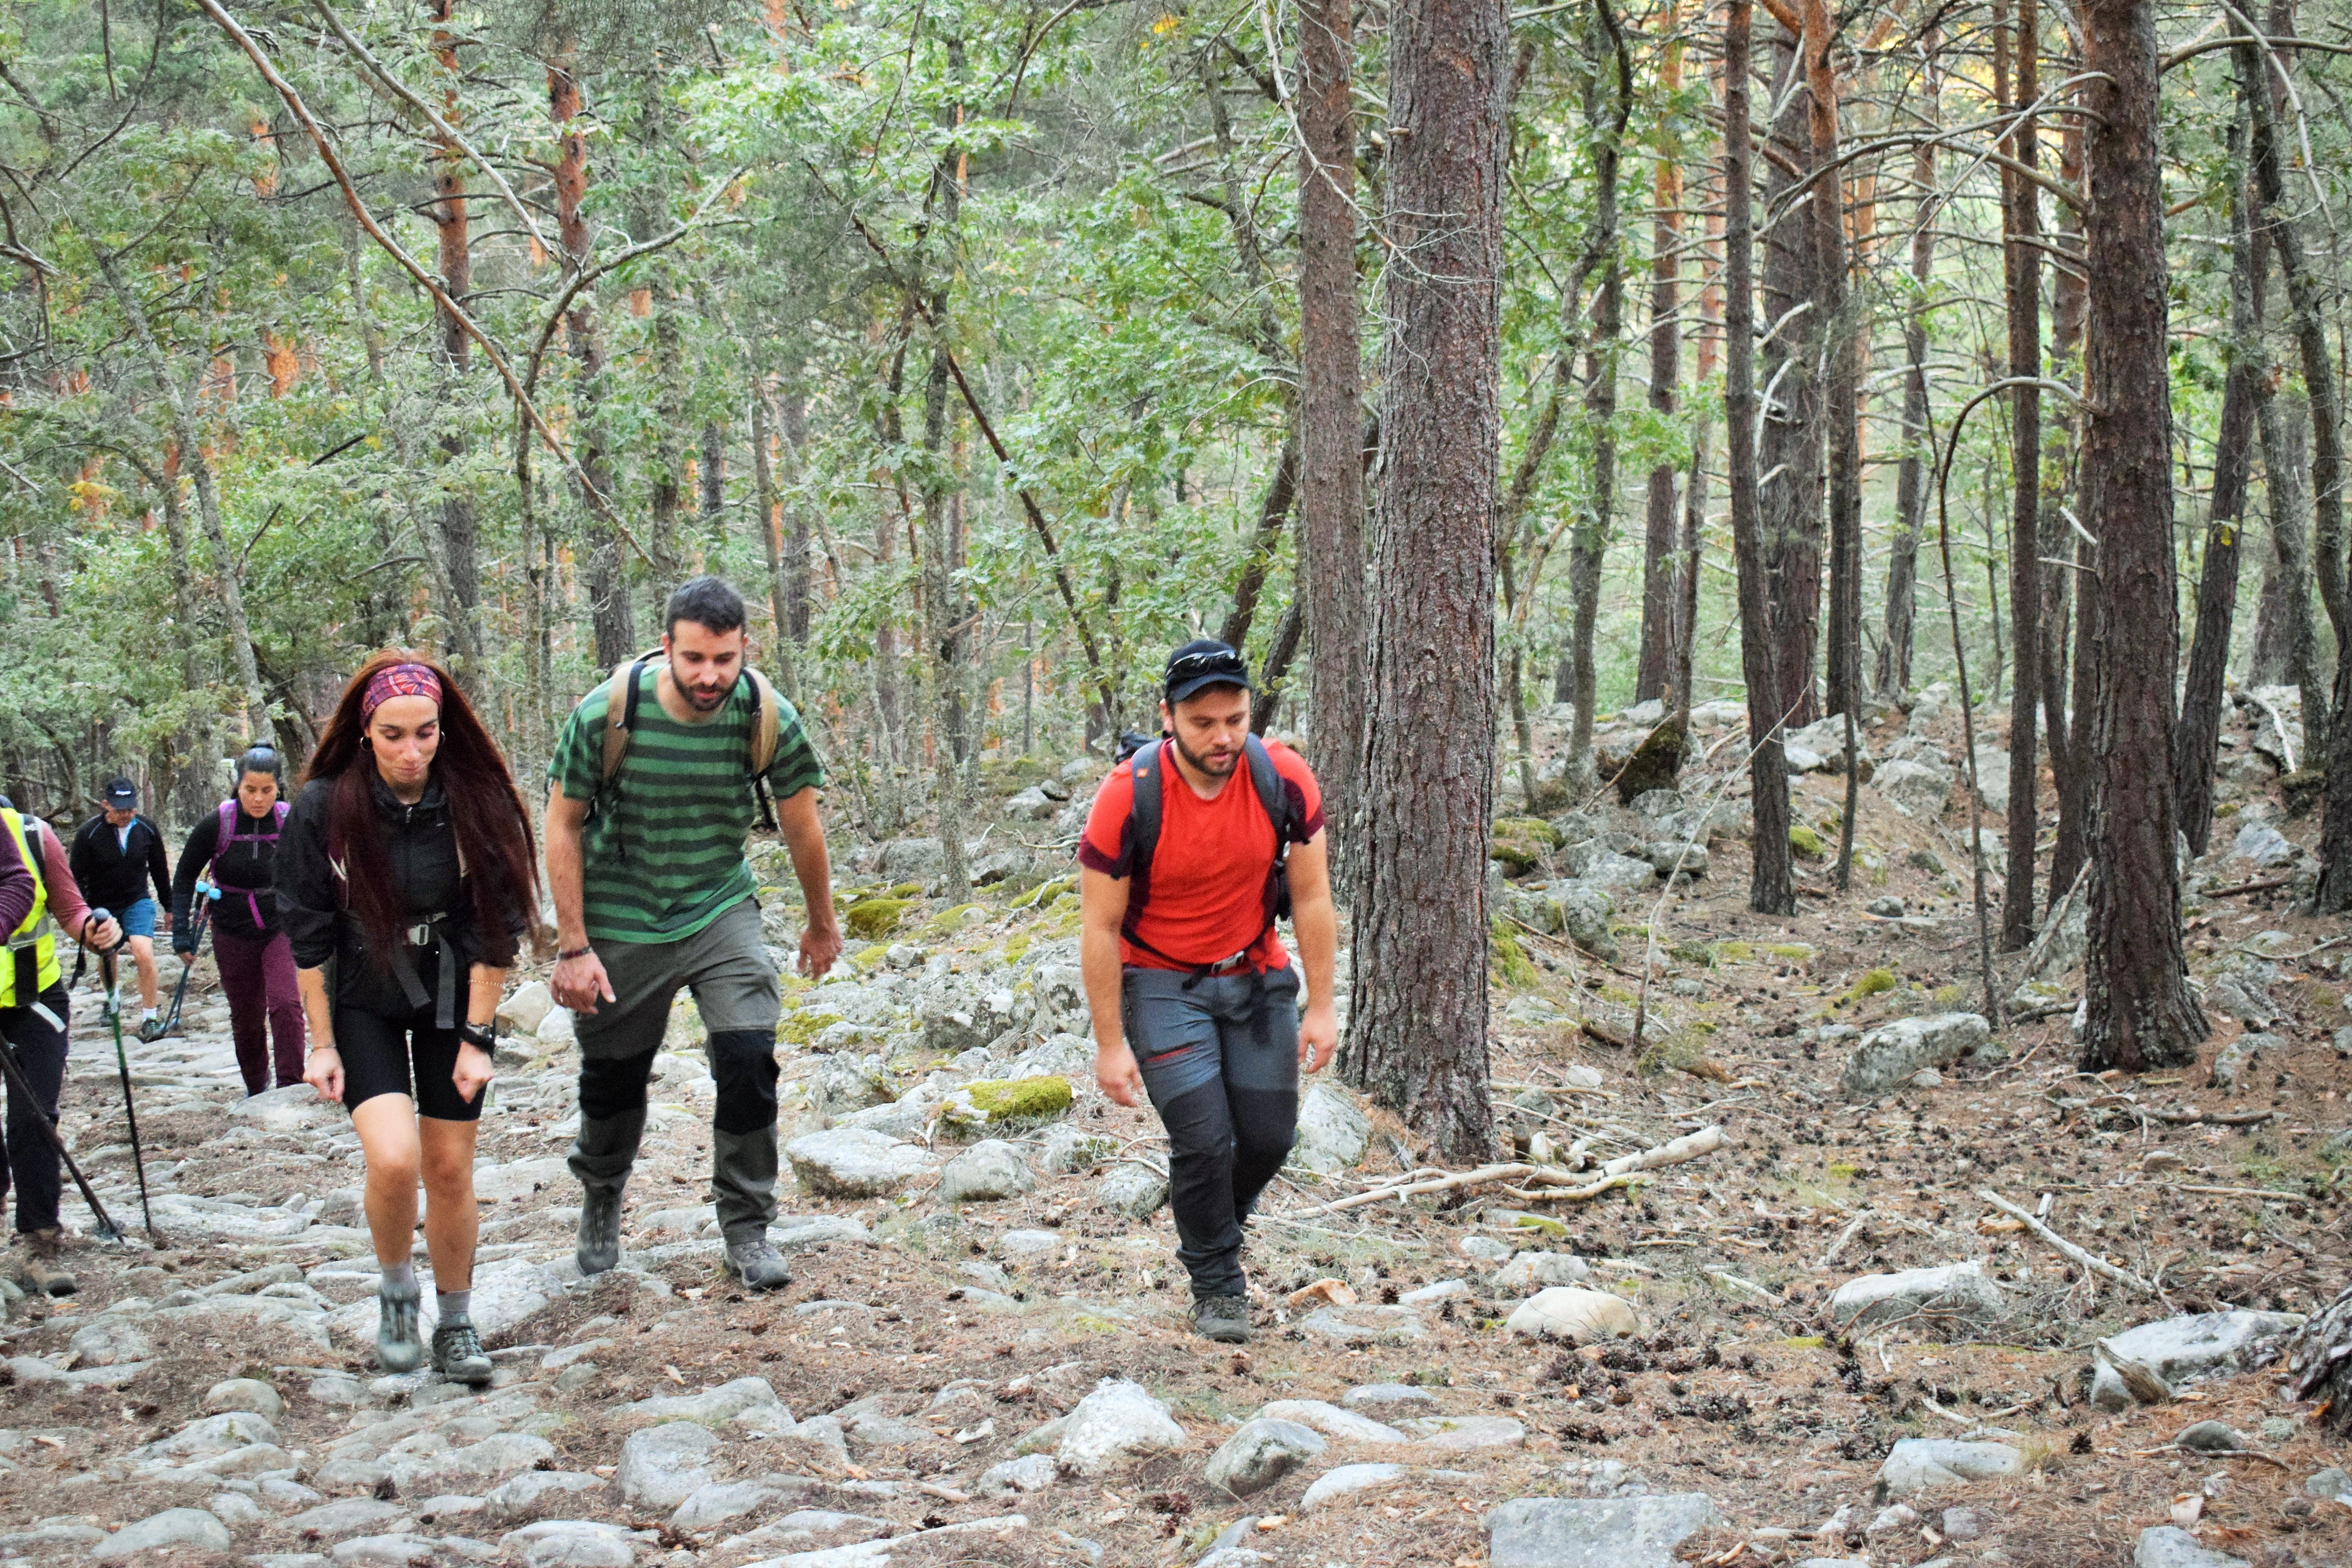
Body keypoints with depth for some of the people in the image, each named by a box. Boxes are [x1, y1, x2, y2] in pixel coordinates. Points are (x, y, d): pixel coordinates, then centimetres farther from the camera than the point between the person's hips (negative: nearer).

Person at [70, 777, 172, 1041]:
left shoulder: (148, 830, -8)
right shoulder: (89, 834, -17)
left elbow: (160, 871, 6)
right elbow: (77, 878, -10)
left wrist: (169, 907, 13)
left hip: (137, 902, 0)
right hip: (102, 907, 0)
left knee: (144, 953, -21)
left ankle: (149, 1018, -11)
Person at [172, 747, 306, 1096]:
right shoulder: (217, 825, -12)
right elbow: (185, 877, 1)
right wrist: (181, 934, -3)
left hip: (281, 929, -1)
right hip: (233, 935, 1)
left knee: (286, 1005, -21)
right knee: (246, 1017, 12)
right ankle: (256, 1090, 34)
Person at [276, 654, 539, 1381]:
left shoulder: (475, 802, -13)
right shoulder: (324, 808, -15)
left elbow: (493, 931, -7)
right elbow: (308, 937, -6)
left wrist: (476, 1038, -8)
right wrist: (322, 1043, -5)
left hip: (452, 1000, 1)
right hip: (363, 1004, -1)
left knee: (450, 1168, 5)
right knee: (393, 1158, -19)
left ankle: (456, 1326, 23)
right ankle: (396, 1291, 8)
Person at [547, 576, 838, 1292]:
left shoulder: (768, 717, -14)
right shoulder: (607, 714, -19)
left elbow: (802, 824, 2)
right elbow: (562, 826, -8)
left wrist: (822, 923, 15)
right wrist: (573, 947, -11)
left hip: (721, 911, 1)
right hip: (621, 922, -1)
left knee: (749, 1055, -15)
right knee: (613, 1076, 10)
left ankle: (747, 1229, 1)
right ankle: (601, 1195, 42)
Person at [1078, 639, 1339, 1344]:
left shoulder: (1284, 780, -16)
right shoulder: (1128, 797, -23)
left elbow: (1311, 898, -5)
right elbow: (1099, 929, -16)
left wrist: (1321, 1009, -5)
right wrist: (1111, 1045, -15)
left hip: (1255, 975, 3)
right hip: (1161, 982, -3)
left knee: (1269, 1136, 4)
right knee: (1204, 1139, -12)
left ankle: (1216, 1228, 34)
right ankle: (1217, 1284, 9)